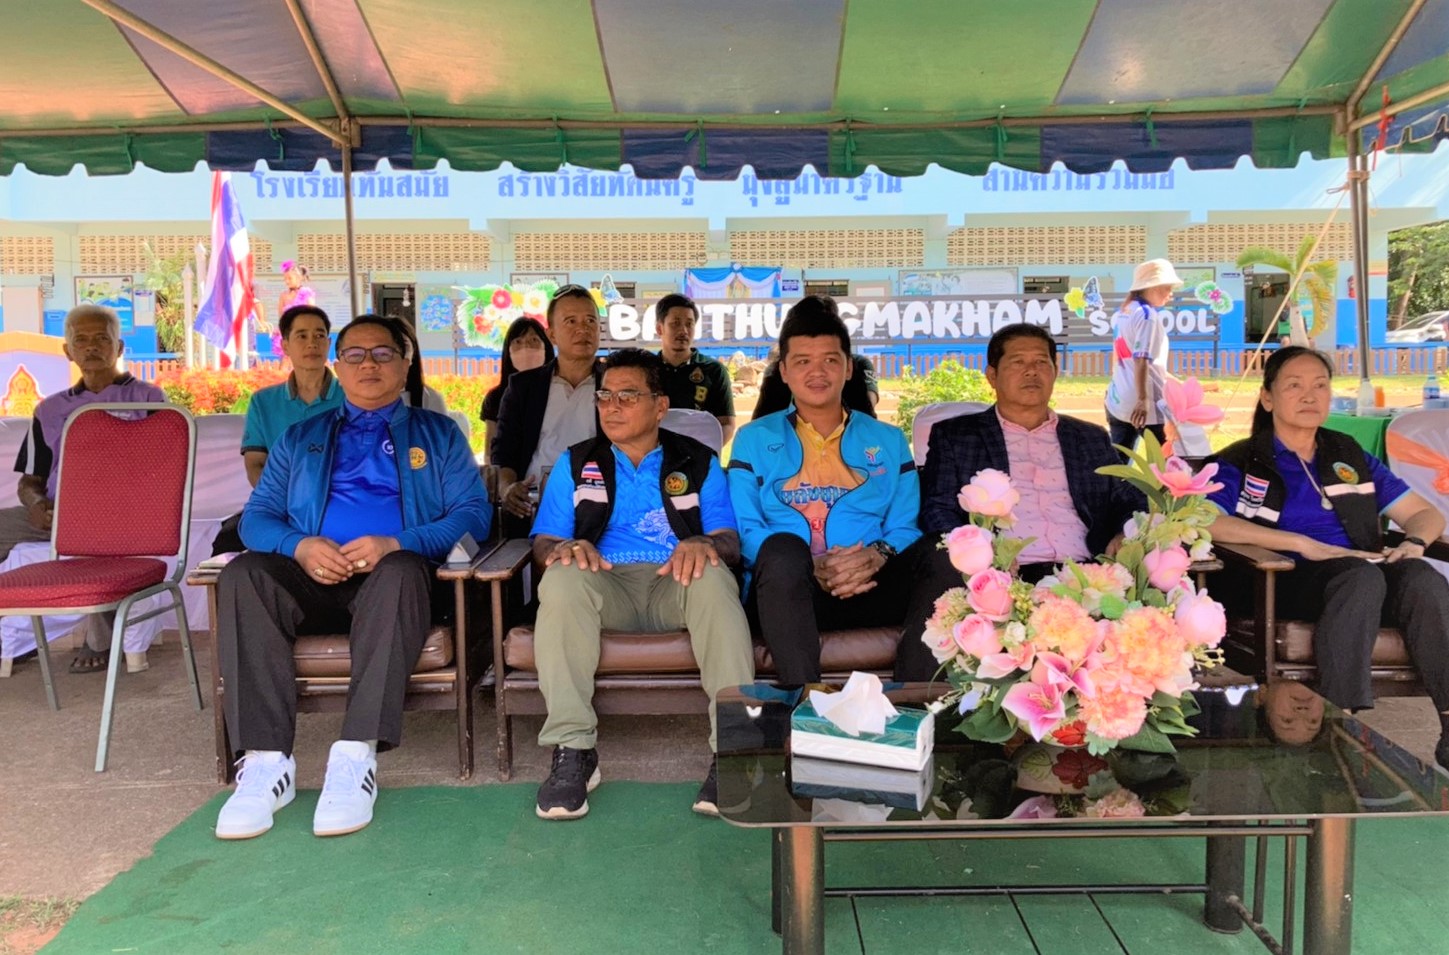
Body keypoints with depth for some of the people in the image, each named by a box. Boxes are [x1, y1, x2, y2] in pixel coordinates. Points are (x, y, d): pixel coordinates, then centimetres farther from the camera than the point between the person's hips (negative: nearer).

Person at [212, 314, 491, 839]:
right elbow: (257, 515, 15)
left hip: (393, 573, -2)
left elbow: (473, 514, 3)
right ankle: (266, 760, -32)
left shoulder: (437, 433, 17)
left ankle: (356, 756, -41)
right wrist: (299, 546, -10)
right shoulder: (301, 437, 25)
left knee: (399, 571, -37)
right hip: (312, 578, 3)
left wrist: (395, 544, -14)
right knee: (241, 575, -28)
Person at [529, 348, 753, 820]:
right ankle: (572, 751, -32)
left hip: (676, 585, -1)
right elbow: (543, 542, 10)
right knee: (563, 577, -33)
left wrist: (704, 543, -20)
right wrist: (562, 548, -16)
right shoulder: (576, 463, 19)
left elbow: (730, 542, 5)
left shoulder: (698, 462, 16)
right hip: (607, 585, 1)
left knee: (714, 579, -35)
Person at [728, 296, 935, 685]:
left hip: (872, 589, 2)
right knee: (782, 548, -36)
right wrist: (813, 568, -15)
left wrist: (878, 555, -14)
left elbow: (905, 527, 12)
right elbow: (745, 532, 3)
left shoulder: (889, 441, 22)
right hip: (785, 589, -2)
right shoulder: (754, 440, 16)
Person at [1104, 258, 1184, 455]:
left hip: (1117, 401, 8)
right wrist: (1143, 399, -23)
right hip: (1140, 405, -8)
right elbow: (1141, 359, -20)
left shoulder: (1121, 314, 13)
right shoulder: (1147, 314, -11)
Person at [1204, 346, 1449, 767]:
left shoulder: (1351, 457, 24)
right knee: (1361, 574, -34)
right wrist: (1303, 543, -18)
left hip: (1367, 574, 4)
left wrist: (1414, 542, -2)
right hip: (1285, 584, -4)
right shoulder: (1241, 464, 8)